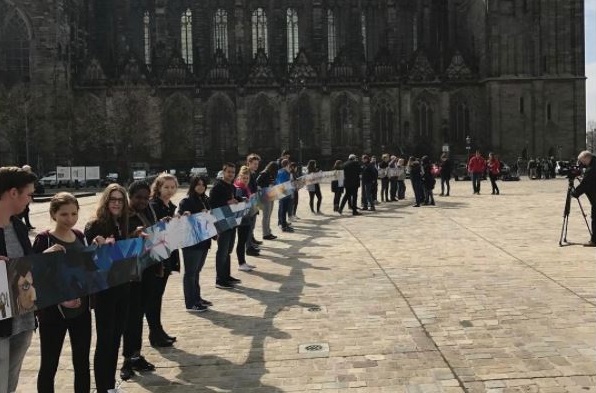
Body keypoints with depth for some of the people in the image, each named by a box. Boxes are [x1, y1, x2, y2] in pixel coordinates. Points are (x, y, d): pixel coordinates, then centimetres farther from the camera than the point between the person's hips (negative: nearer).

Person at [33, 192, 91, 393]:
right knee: (49, 364, 6)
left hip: (81, 308, 5)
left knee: (82, 362, 14)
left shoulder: (79, 236, 6)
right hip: (53, 310, -5)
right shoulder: (44, 239, -11)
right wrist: (45, 255, -32)